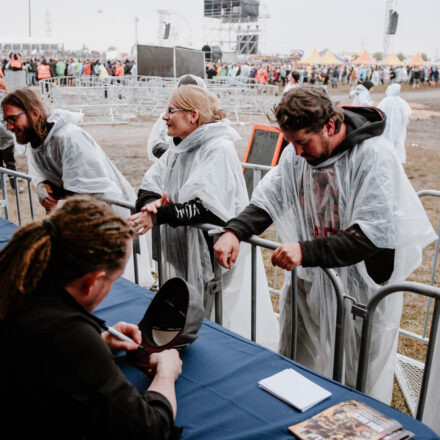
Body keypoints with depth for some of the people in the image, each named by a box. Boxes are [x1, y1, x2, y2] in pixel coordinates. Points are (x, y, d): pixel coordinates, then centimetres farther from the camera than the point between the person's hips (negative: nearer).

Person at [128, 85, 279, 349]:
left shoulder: (219, 149, -16)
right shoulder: (178, 150, 11)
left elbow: (210, 208, -27)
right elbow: (148, 188, 6)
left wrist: (161, 214, -29)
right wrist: (152, 203, -17)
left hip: (216, 258, -8)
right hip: (183, 257, 8)